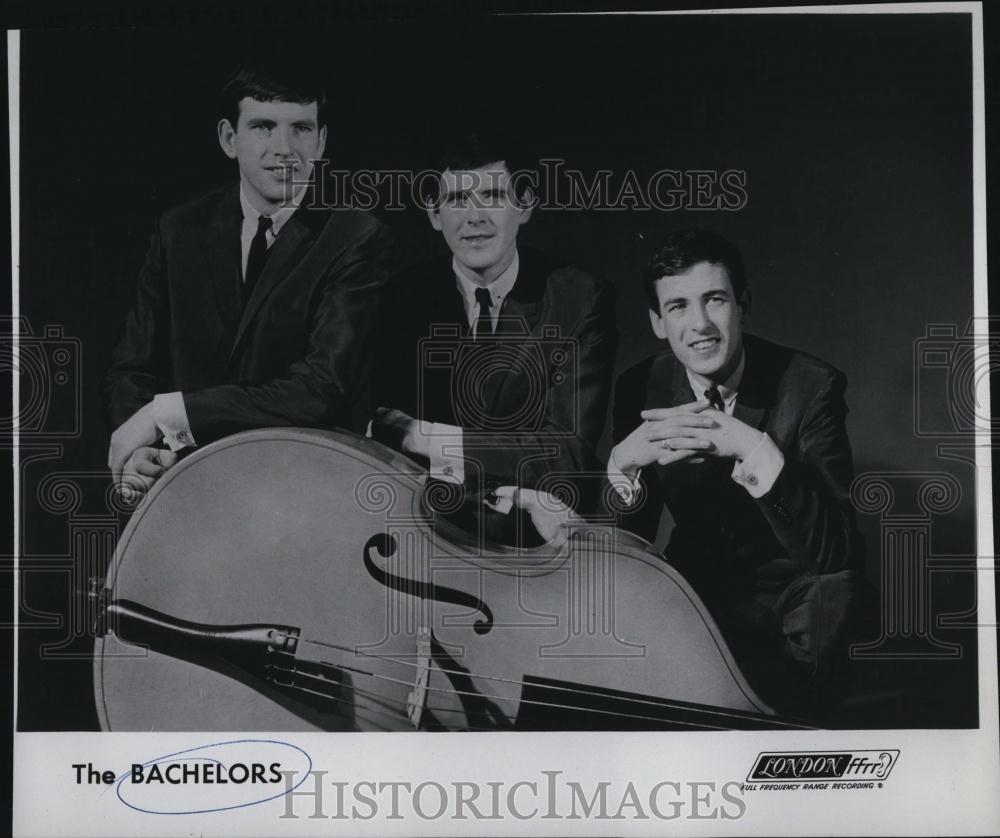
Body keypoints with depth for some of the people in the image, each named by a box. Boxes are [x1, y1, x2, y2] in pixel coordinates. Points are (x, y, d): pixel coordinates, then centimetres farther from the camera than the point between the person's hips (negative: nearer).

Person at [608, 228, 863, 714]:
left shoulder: (811, 386, -16)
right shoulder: (641, 388, -6)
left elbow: (837, 552, -24)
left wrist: (756, 450, -38)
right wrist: (623, 463, -26)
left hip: (792, 596, -3)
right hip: (693, 585, 4)